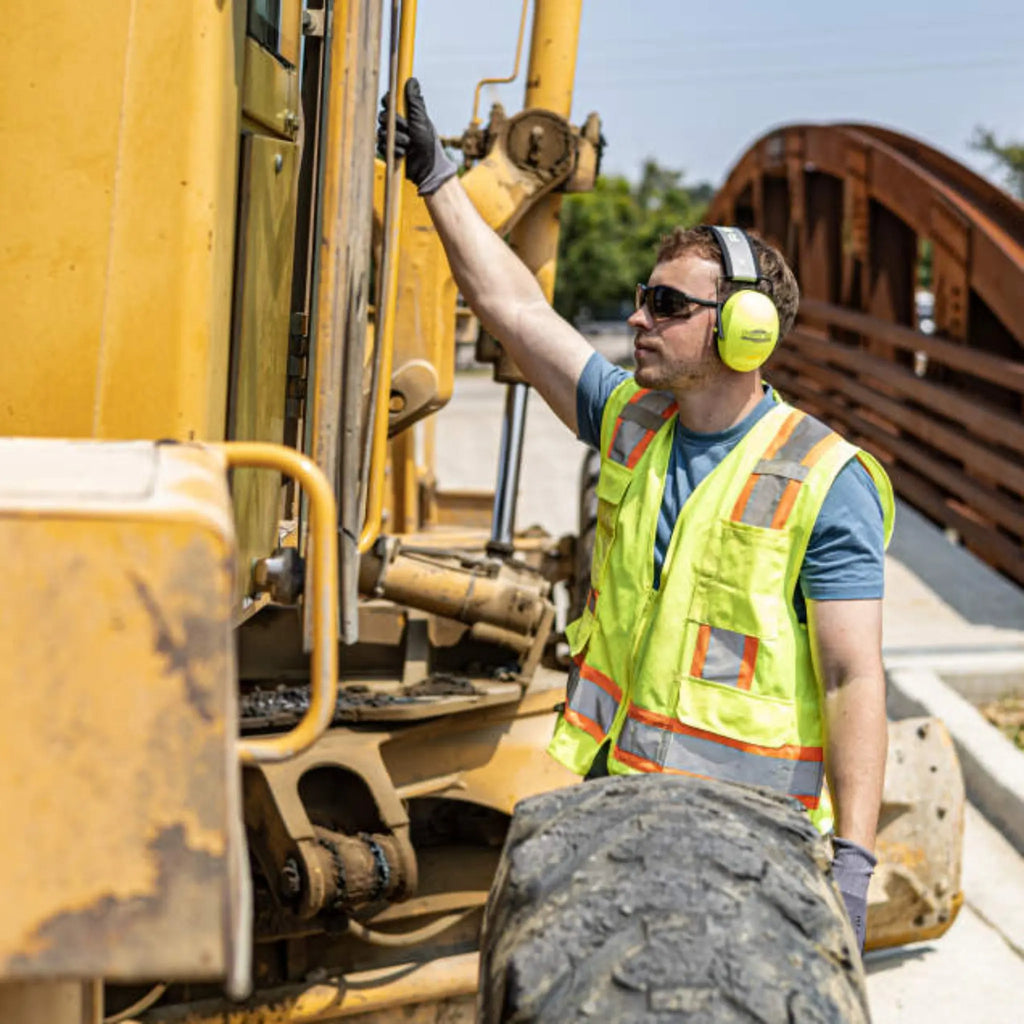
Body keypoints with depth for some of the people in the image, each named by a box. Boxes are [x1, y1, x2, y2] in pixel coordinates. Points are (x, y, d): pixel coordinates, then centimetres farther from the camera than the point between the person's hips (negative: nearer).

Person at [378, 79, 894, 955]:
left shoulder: (824, 482, -12)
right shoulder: (630, 420, 7)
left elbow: (854, 680, -15)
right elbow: (514, 307, 11)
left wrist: (852, 860, -20)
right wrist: (437, 177, 13)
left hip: (739, 825, -5)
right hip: (610, 796, 6)